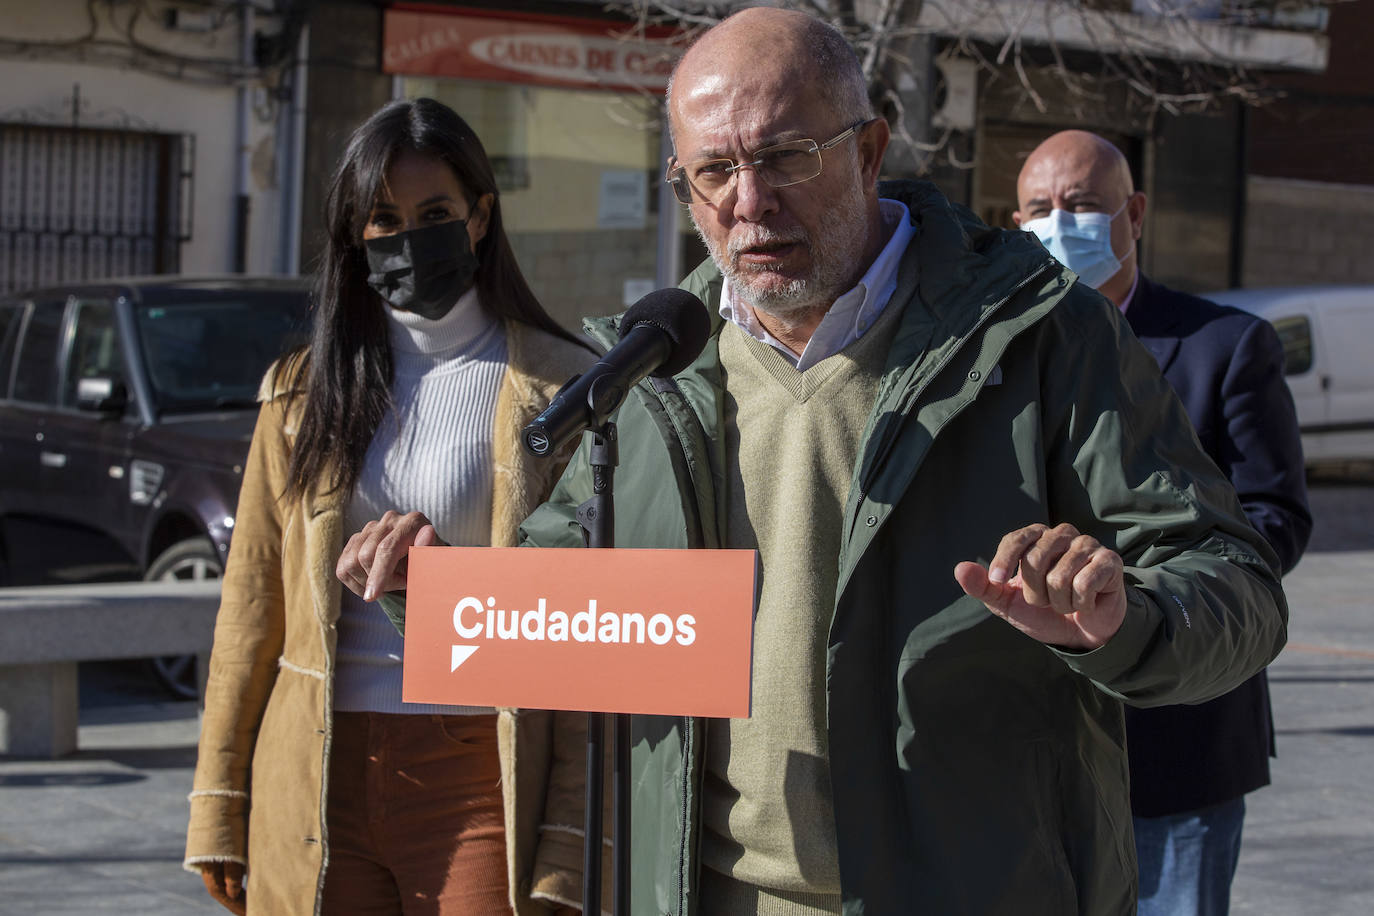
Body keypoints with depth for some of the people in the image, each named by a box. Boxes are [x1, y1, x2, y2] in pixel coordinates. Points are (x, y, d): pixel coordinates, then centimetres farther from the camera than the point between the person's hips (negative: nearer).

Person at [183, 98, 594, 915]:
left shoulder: (556, 389, 0)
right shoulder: (307, 388, 10)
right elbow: (253, 602, 10)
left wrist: (573, 843, -11)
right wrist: (219, 811, 6)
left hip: (478, 780, -3)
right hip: (319, 776, 3)